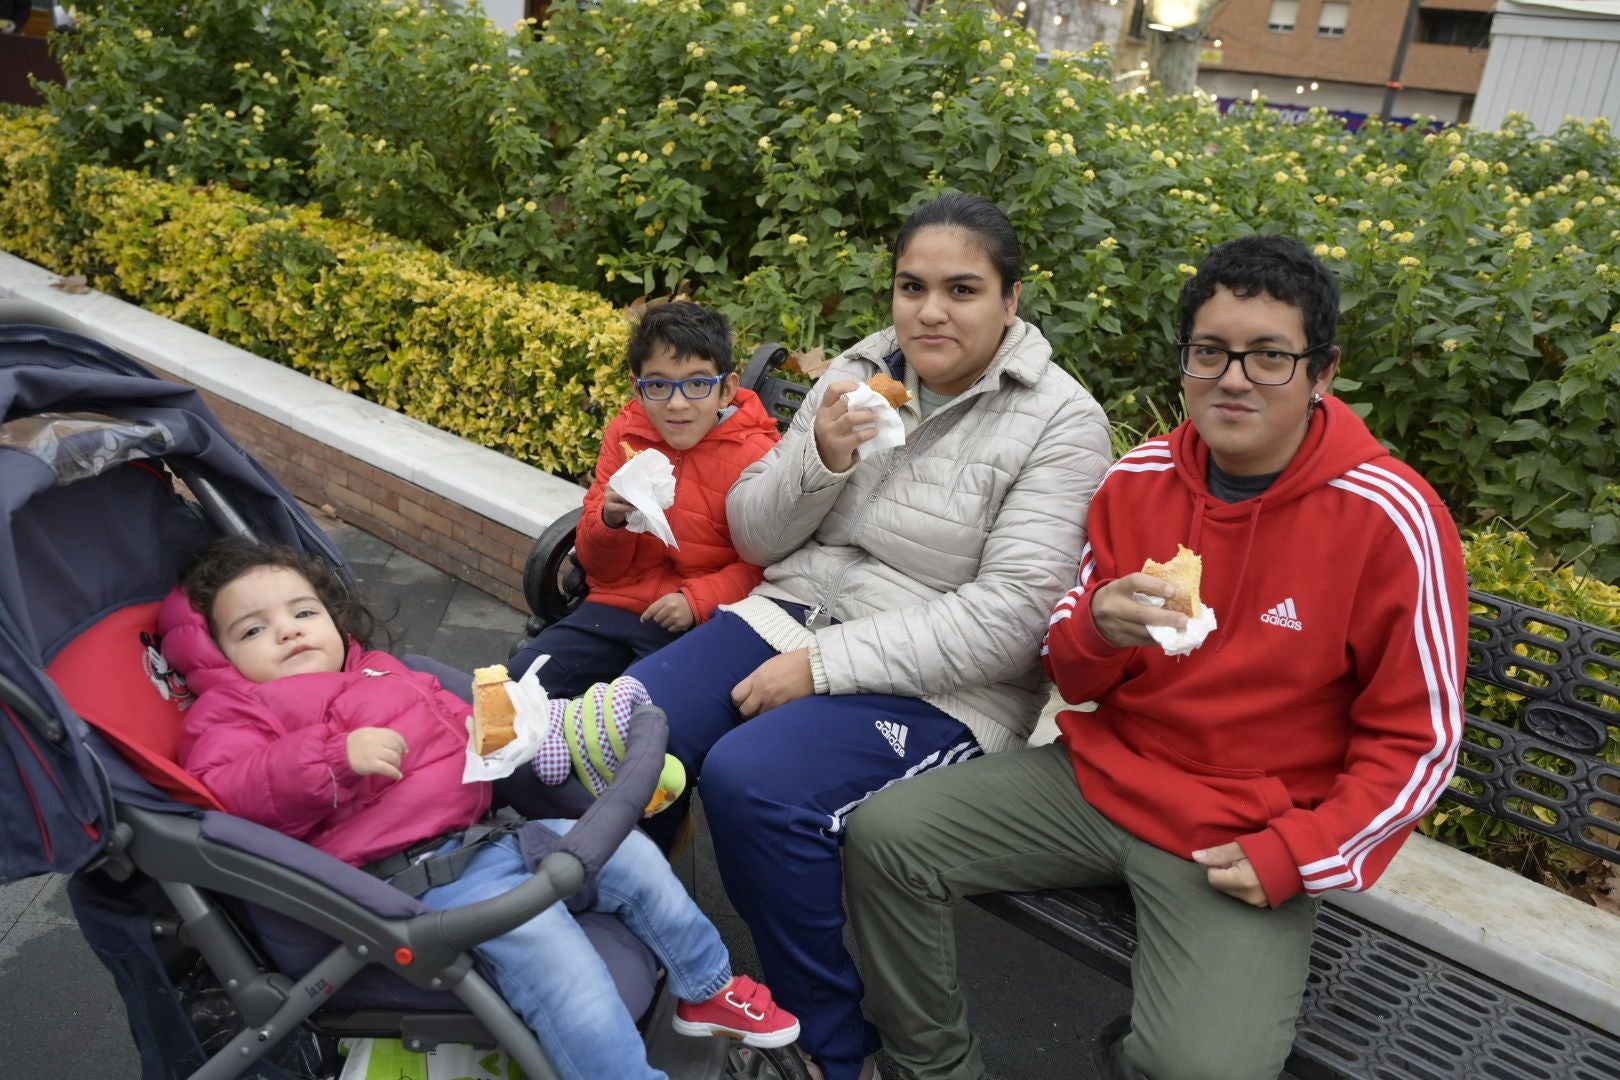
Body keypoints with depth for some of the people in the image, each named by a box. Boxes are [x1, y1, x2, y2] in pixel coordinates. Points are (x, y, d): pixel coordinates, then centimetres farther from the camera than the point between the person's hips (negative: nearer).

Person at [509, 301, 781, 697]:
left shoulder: (754, 455, -10)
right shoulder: (624, 436, 3)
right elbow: (599, 567, 6)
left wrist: (698, 600, -20)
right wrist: (610, 520, -16)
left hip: (697, 623, -4)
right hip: (616, 604, 5)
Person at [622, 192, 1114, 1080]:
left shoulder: (1060, 423, -9)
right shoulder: (858, 372, 7)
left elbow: (1011, 615, -18)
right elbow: (753, 535, 8)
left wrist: (827, 664, -20)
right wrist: (821, 460, -13)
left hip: (936, 686, -5)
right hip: (792, 617, 6)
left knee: (751, 782, -29)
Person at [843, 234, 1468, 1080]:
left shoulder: (1392, 522, -15)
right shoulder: (1138, 480, -2)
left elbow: (1415, 743, -7)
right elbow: (1072, 678, 5)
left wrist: (1290, 859, -15)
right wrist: (1097, 631, -19)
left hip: (1244, 842, -4)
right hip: (1101, 774, 4)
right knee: (883, 837, -7)